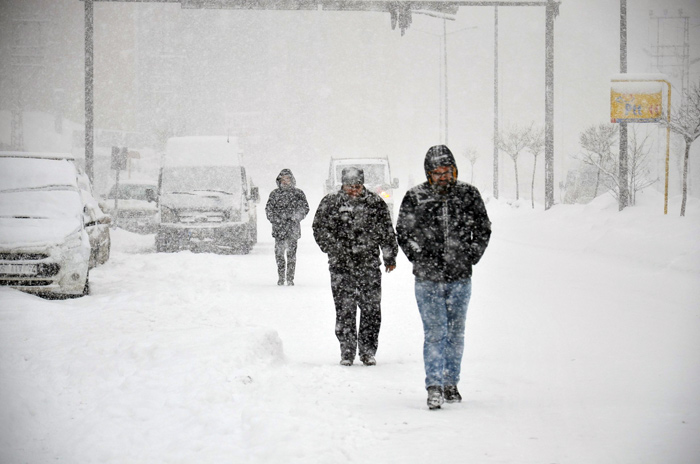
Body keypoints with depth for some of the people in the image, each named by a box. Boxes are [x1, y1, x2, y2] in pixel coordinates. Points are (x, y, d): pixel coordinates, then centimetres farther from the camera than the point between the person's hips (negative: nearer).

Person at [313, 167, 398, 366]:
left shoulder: (376, 203, 6)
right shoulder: (330, 203, 3)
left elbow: (387, 232, 13)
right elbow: (320, 230, 4)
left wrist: (390, 257, 13)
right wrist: (335, 250, -7)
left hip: (369, 266, 1)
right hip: (341, 267, -1)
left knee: (371, 309, 2)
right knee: (345, 311, -1)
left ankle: (368, 351, 12)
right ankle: (347, 351, 8)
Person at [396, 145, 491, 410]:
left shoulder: (468, 195, 0)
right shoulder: (415, 198, -4)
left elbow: (483, 229, 11)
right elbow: (402, 232, 7)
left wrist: (471, 257, 3)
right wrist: (418, 259, 1)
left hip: (460, 279, 2)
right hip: (428, 279, -2)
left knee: (456, 333, 11)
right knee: (435, 333, -7)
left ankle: (450, 383, 22)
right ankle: (434, 387, -6)